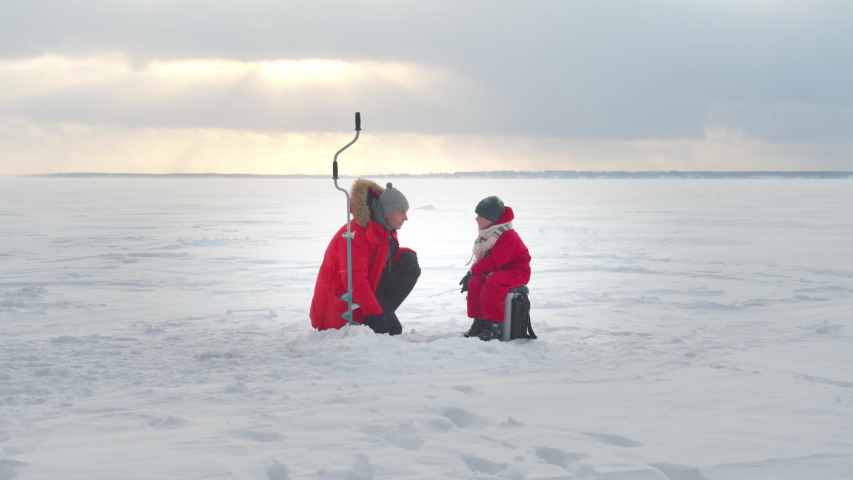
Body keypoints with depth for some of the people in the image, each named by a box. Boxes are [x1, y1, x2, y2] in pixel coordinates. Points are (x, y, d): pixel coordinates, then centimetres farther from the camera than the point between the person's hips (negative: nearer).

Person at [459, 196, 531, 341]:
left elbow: (494, 261, -26)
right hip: (496, 272, 8)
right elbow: (482, 259, 12)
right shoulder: (486, 234, 8)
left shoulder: (508, 237, -22)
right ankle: (479, 321, -10)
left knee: (492, 284, -35)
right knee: (474, 283, -18)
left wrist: (473, 271, -18)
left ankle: (493, 325, -28)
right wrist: (472, 274, -7)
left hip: (516, 272, -8)